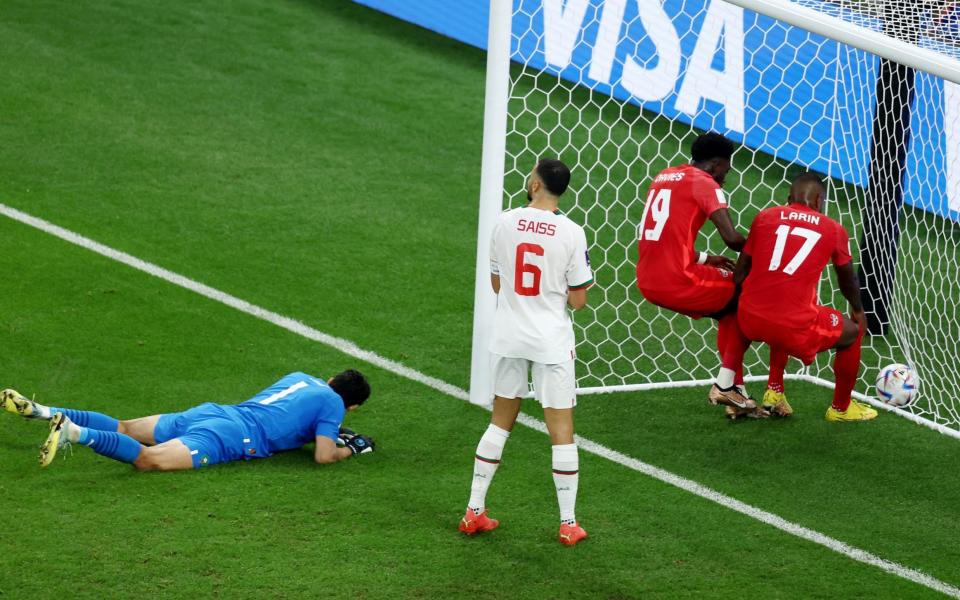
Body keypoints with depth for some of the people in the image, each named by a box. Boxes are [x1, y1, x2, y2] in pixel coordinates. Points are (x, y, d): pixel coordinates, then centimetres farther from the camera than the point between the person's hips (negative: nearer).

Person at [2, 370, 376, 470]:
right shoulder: (332, 404, 4)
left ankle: (40, 411, -3)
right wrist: (348, 450, 16)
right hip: (233, 437, -8)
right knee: (148, 459, -25)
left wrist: (329, 433, 43)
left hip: (209, 412, 8)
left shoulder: (300, 377, 28)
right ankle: (73, 433, -44)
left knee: (124, 429, 9)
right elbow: (323, 457, -4)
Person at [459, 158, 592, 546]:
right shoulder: (571, 234, -12)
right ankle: (568, 523, 9)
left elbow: (496, 284, 7)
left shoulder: (505, 223, -4)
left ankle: (474, 511, 19)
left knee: (500, 422, 17)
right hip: (552, 342, -3)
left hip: (508, 336, 3)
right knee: (562, 431, 5)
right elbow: (578, 301, -7)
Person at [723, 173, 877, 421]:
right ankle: (841, 408, 35)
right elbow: (848, 281, 25)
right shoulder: (834, 230, 8)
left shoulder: (765, 217, 11)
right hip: (795, 328, -3)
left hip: (750, 319, 3)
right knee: (853, 331, 23)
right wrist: (858, 310, 45)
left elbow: (740, 273, 14)